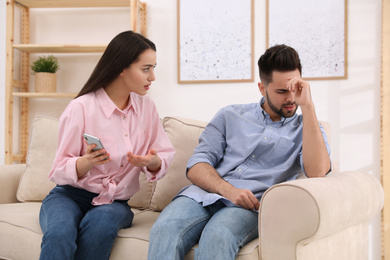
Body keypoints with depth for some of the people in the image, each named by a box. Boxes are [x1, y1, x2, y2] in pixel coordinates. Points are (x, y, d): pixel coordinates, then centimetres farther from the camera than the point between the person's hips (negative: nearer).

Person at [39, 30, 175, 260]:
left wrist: (153, 162, -18)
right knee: (60, 234, -36)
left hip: (114, 202, 3)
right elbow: (60, 171, -10)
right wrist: (87, 162, -31)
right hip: (70, 195, -3)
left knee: (101, 224, -34)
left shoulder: (146, 107, 4)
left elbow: (165, 156, 6)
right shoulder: (81, 108, -11)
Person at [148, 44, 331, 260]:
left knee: (218, 237, -37)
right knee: (164, 229, -32)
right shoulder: (230, 116, 21)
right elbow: (196, 167, 10)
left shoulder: (306, 128, 16)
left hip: (249, 205, -2)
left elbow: (317, 171, -7)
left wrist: (307, 106, -6)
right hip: (205, 194, 2)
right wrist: (228, 190, -11)